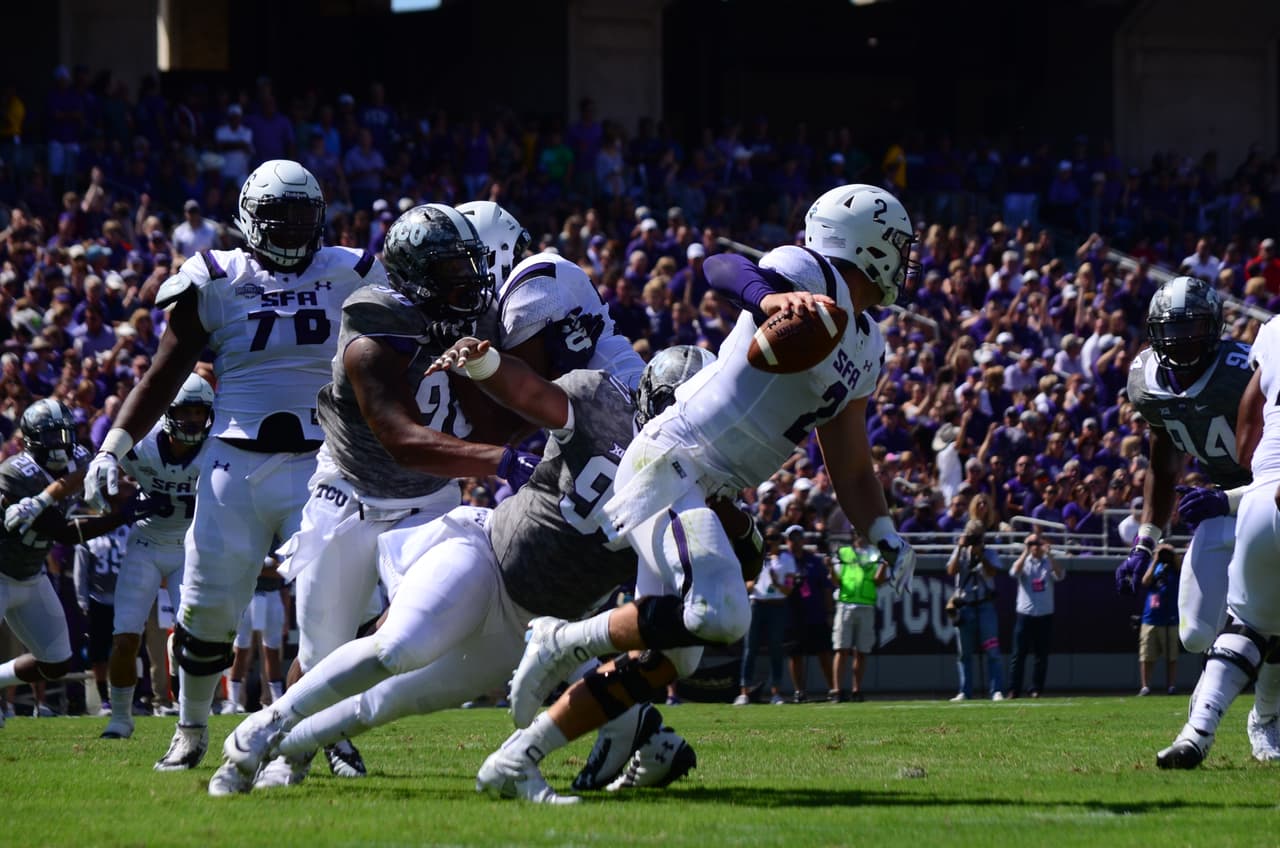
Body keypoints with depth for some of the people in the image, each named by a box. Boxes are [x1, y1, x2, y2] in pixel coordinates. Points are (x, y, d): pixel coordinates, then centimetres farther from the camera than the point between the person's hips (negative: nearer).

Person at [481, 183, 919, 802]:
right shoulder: (807, 274, -9)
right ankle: (565, 642, -9)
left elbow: (850, 472, 23)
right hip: (669, 465, -10)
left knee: (668, 655, 7)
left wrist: (886, 538, 7)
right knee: (720, 617, -27)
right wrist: (774, 298, -50)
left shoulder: (865, 351, 19)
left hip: (709, 494, 10)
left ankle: (514, 761, 13)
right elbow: (722, 268, -29)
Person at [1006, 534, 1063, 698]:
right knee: (1019, 653, -4)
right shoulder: (1023, 561, 5)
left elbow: (1060, 575, -13)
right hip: (1025, 615, -1)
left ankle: (1036, 689, 9)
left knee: (1042, 655, 3)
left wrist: (1048, 554, -17)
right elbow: (1014, 572, -17)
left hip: (1045, 615, 1)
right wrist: (1025, 553, -19)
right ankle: (1014, 690, -2)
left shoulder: (1049, 563, 7)